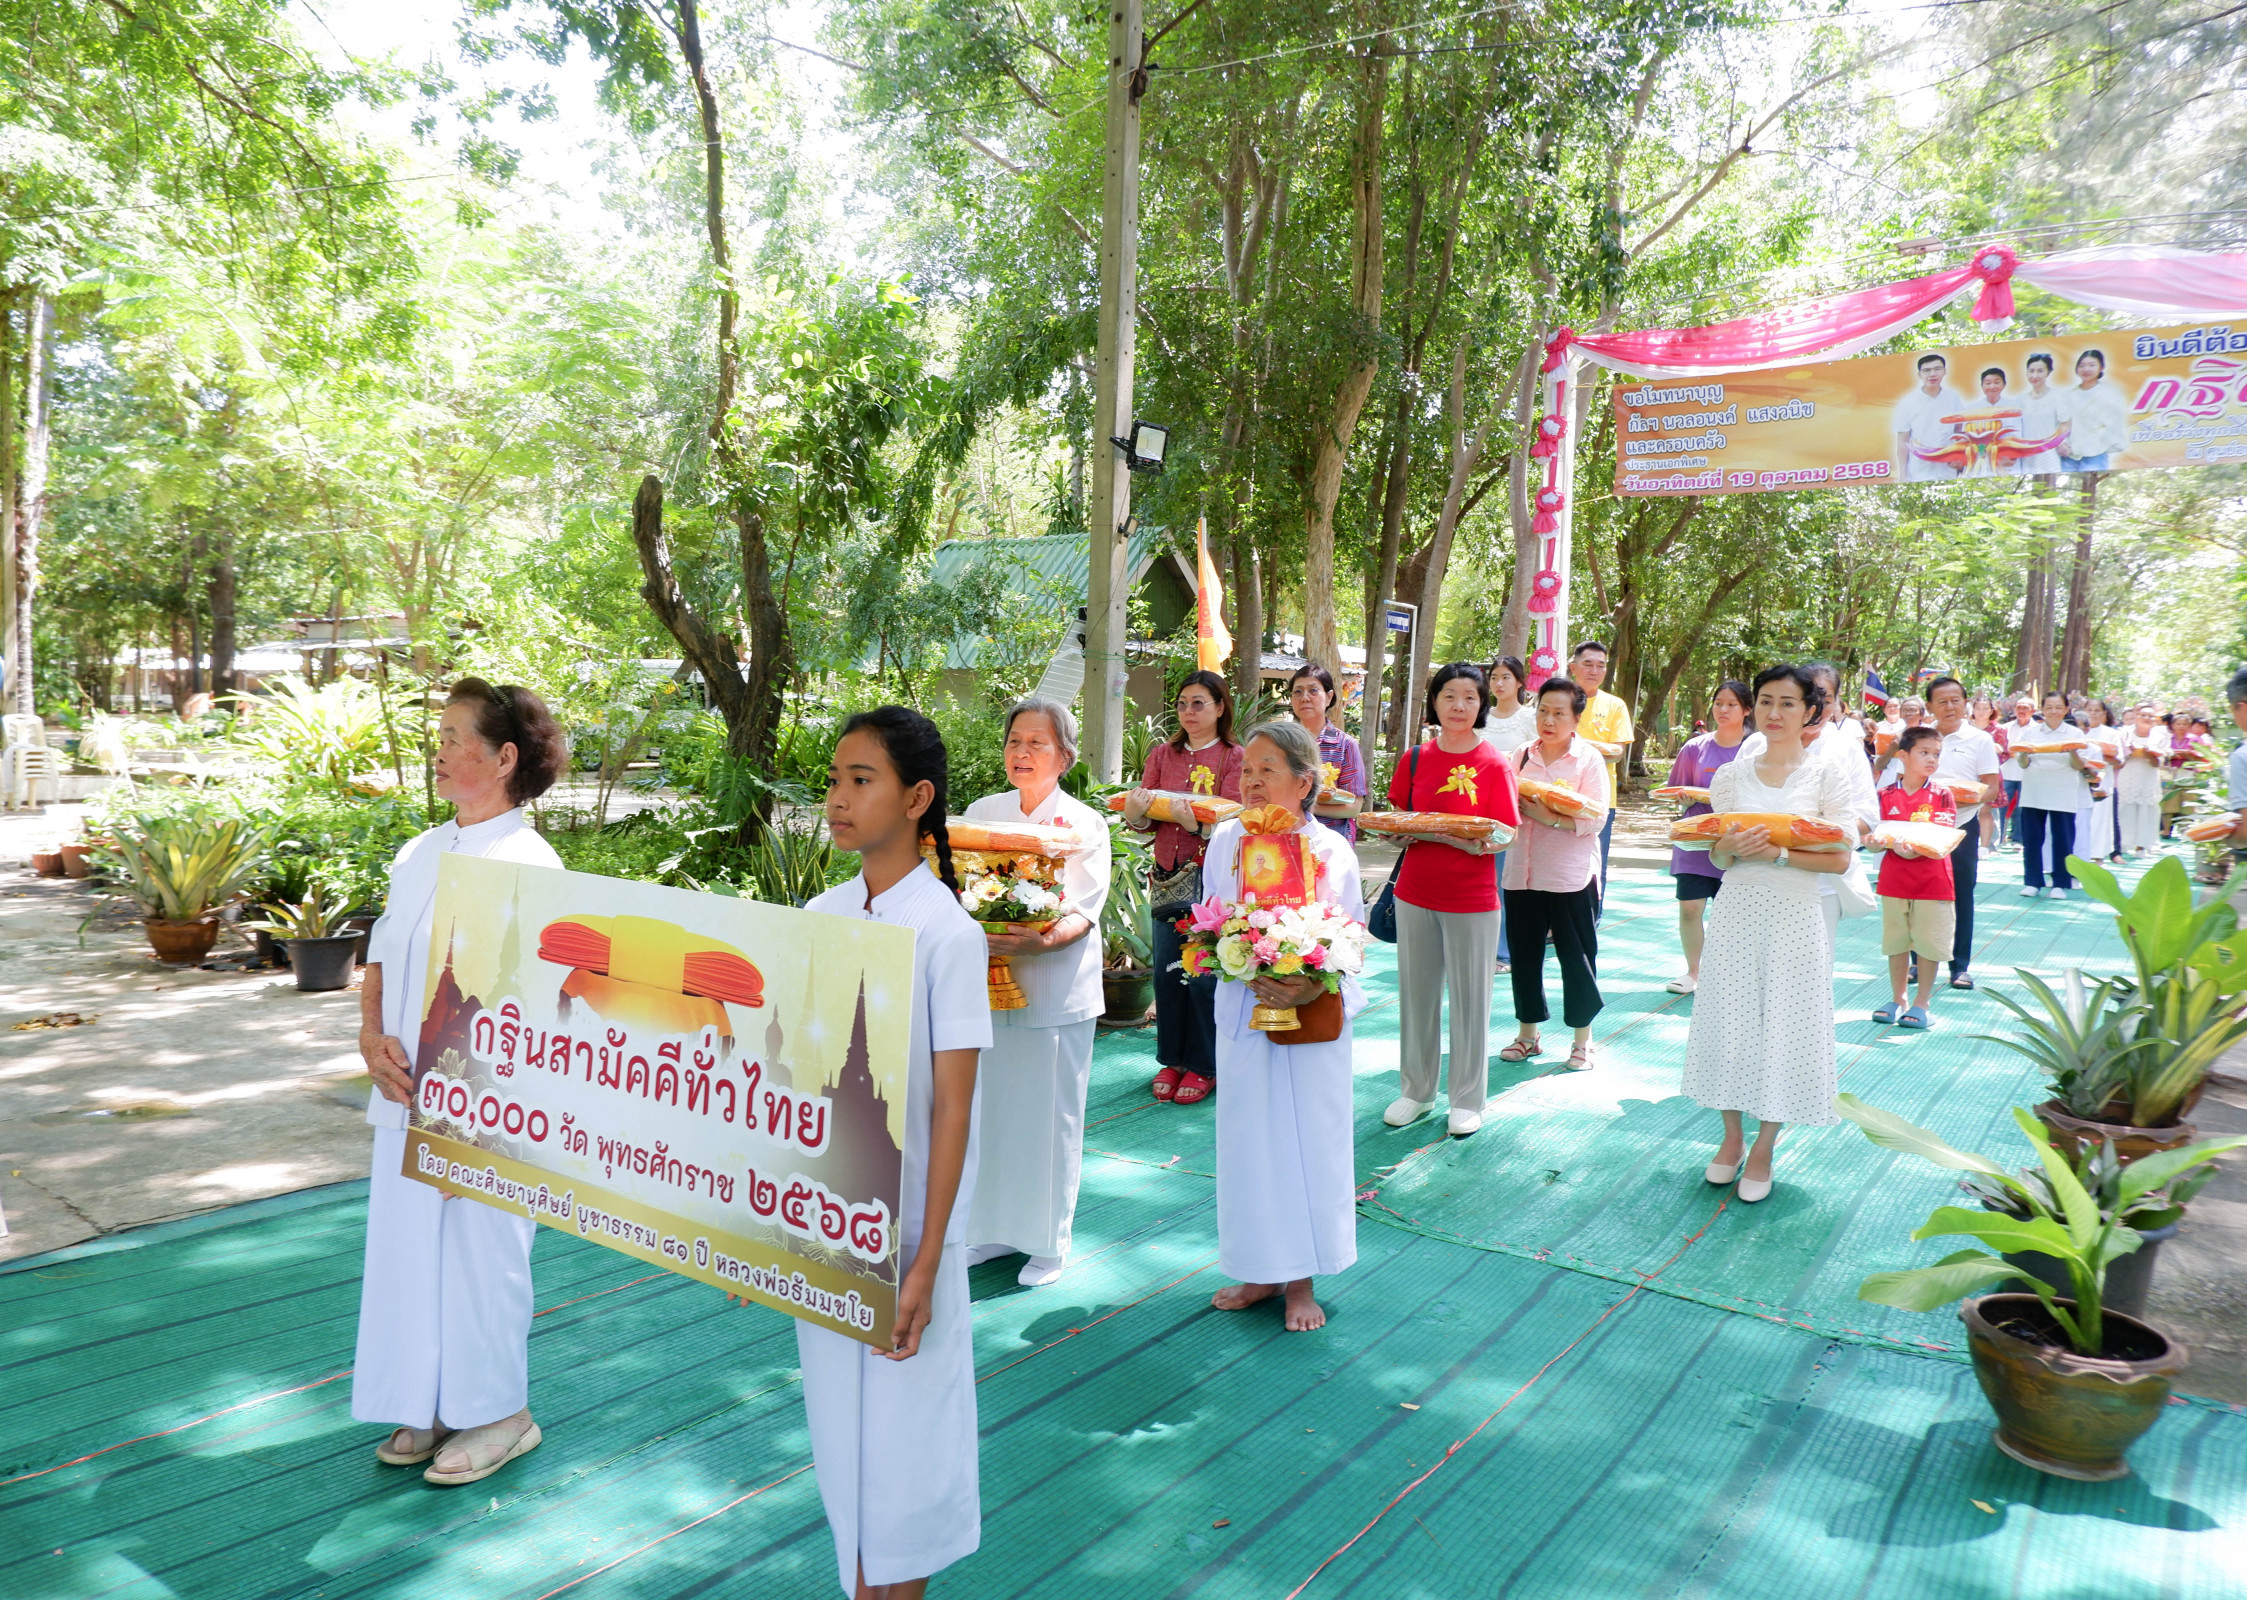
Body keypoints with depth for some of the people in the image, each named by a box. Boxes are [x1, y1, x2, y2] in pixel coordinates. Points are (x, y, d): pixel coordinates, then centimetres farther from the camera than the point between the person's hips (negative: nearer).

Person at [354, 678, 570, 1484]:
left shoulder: (528, 867, -16)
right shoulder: (419, 855, 8)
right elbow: (381, 961, 16)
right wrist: (372, 1037, -4)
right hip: (408, 1102, 7)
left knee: (481, 1256, 6)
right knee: (410, 1250, 16)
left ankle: (498, 1415, 26)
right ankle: (430, 1406, 35)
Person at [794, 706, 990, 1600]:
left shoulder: (945, 932, -15)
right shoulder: (820, 917, 1)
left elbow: (952, 1109, -15)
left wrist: (925, 1265, -16)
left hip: (903, 1225, -5)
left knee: (902, 1419, 10)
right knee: (840, 1412, 18)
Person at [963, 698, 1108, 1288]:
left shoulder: (1084, 824, -5)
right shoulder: (982, 814, 8)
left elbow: (1084, 913, -12)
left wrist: (1045, 939, -32)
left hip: (1056, 990, -4)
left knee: (1051, 1115, 4)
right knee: (992, 1109, 10)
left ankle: (1048, 1241, 20)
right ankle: (994, 1227, 28)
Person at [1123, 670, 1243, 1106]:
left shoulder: (1234, 758, 0)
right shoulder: (1163, 755, 12)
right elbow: (1144, 820, 8)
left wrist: (1192, 815, -28)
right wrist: (1137, 812, -15)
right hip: (1168, 878, 4)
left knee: (1203, 974, -1)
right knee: (1166, 972, 6)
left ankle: (1203, 1066, 14)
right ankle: (1173, 1059, 21)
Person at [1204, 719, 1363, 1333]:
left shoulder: (1332, 852, -7)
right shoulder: (1225, 840, 0)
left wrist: (1311, 987, -24)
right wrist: (1255, 975, -16)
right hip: (1243, 1011, 3)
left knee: (1308, 1140, 5)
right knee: (1248, 1140, 9)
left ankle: (1301, 1280, 20)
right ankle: (1261, 1271, 25)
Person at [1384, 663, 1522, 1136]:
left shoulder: (1494, 765, -5)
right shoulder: (1415, 759, 4)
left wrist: (1480, 841, -25)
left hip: (1472, 897, -3)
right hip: (1416, 891, 3)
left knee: (1470, 996, 5)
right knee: (1416, 992, 11)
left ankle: (1467, 1099, 19)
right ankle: (1415, 1089, 26)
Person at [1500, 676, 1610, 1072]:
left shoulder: (1589, 758, -4)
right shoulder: (1521, 756, 7)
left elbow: (1595, 818, -12)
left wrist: (1551, 817, -22)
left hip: (1572, 876, -4)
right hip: (1523, 872, 4)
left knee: (1577, 957, 5)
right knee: (1524, 953, 10)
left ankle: (1582, 1040, 19)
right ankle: (1527, 1034, 24)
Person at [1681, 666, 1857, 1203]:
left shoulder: (1826, 774, -1)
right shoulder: (1733, 775, 7)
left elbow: (1839, 859, -7)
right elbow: (1717, 857, 8)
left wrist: (1777, 852, -18)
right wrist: (1733, 847, -13)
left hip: (1794, 917, -2)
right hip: (1736, 912, 2)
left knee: (1784, 1026, 2)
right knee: (1729, 1021, 5)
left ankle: (1763, 1149, 16)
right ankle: (1732, 1135, 24)